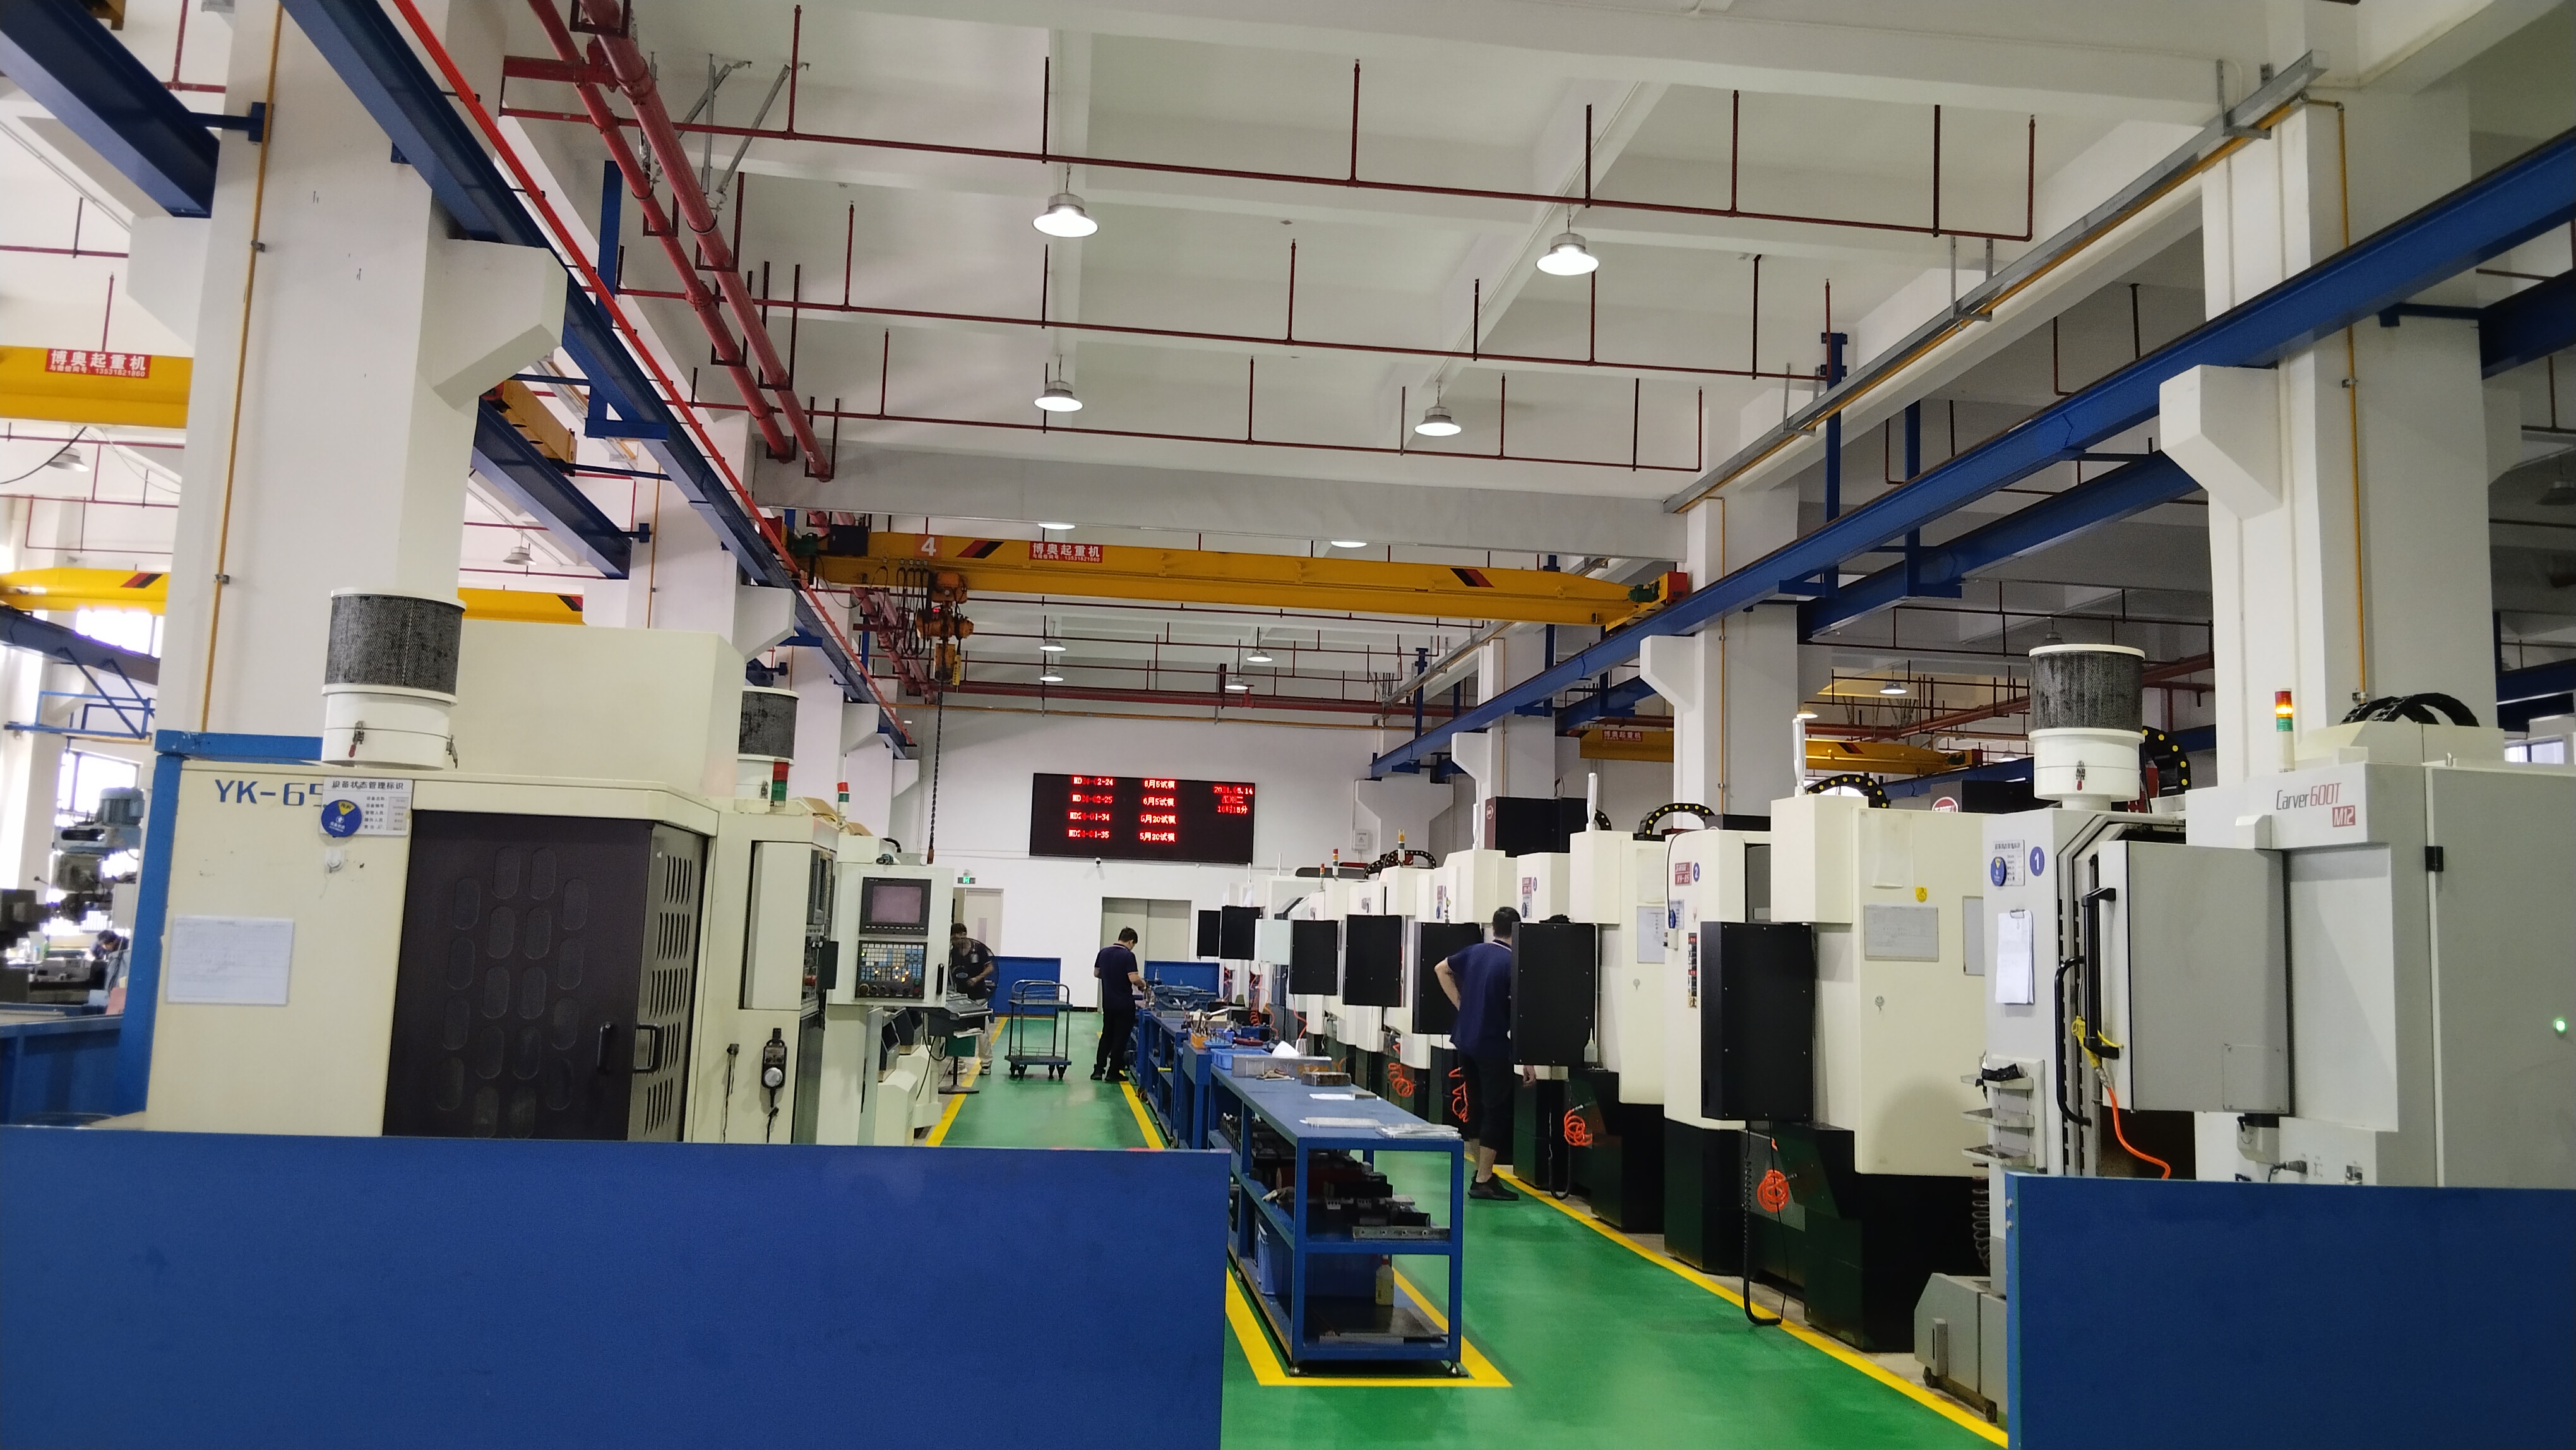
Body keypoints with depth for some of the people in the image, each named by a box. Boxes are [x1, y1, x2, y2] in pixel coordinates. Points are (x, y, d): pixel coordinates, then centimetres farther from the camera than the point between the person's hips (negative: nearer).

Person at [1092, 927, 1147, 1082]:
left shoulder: (1104, 952, 3)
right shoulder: (1128, 955, -16)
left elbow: (1096, 973, 14)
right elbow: (1134, 978, -23)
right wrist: (1143, 984, -3)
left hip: (1108, 1002, 6)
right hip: (1124, 1004, -6)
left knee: (1107, 1035, 16)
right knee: (1121, 1037, 3)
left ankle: (1098, 1069, 14)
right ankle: (1114, 1072, 6)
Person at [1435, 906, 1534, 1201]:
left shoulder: (1474, 952, 5)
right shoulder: (1513, 963, -15)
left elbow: (1441, 969, 21)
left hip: (1465, 1041, 7)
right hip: (1493, 1046, -7)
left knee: (1476, 1107, 16)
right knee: (1497, 1111, 0)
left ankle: (1482, 1172, 23)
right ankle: (1483, 1182, -1)